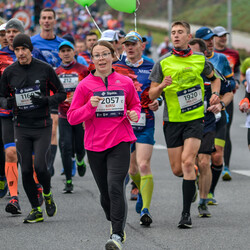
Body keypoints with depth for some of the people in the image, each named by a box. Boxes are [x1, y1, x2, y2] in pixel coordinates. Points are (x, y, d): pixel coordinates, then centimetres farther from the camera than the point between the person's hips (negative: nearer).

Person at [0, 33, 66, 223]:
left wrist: (46, 100, -18)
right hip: (22, 128, 3)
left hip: (42, 127, -2)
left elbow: (62, 93, 2)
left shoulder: (45, 69, -4)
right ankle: (36, 210, 13)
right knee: (26, 170, 1)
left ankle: (47, 195, 19)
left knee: (40, 166, -12)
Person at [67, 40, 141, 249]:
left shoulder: (126, 83, 4)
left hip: (120, 142, -1)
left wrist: (135, 114, 0)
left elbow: (135, 103, 22)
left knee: (115, 186, -18)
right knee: (105, 192, 9)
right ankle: (114, 223, 36)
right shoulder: (85, 85, 1)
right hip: (95, 145, 1)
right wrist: (90, 106, -17)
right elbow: (72, 117, 0)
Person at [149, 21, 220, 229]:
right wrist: (161, 86, -20)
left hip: (195, 119, -1)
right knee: (177, 170, 3)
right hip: (172, 120, 2)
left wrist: (215, 94, 1)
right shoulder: (163, 63, -1)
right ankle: (193, 176, 41)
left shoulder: (200, 60, 1)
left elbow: (214, 78, 21)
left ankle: (186, 213, -13)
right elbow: (152, 94, 1)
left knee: (187, 162, -18)